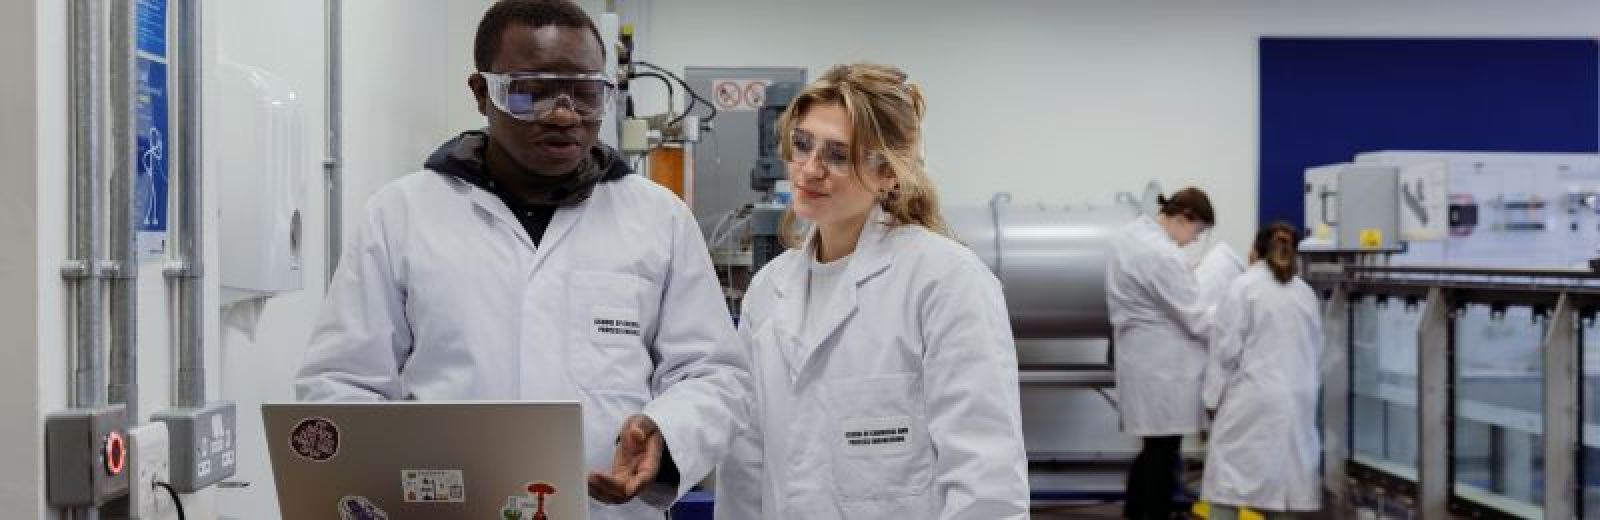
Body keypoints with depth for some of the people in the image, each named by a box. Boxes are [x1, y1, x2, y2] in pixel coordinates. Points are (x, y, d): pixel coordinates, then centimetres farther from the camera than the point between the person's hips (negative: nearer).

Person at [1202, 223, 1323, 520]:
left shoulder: (1244, 286, -3)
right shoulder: (1306, 292, 13)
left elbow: (1227, 348, -7)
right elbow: (1316, 351, 15)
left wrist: (1214, 396, 0)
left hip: (1253, 399, -5)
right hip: (1297, 400, 5)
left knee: (1229, 477, -1)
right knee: (1282, 476, 8)